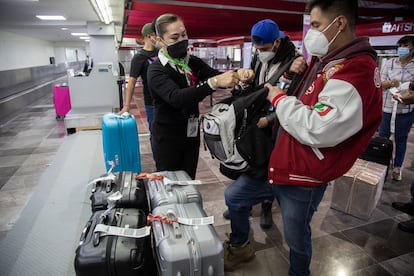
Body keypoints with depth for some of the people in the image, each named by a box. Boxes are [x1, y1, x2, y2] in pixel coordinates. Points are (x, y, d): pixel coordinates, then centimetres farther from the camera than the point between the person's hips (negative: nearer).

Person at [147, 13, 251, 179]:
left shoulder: (193, 62, 4)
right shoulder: (156, 70, -15)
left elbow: (217, 76, -7)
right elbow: (176, 98, -33)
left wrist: (237, 75, -29)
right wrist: (214, 82, -44)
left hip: (191, 134, 5)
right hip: (167, 139, -5)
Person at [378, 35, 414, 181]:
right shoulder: (389, 63, 4)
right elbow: (380, 83, 2)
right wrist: (390, 83, -17)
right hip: (387, 106, 1)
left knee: (401, 138, 8)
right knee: (382, 136, 9)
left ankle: (397, 167, 20)